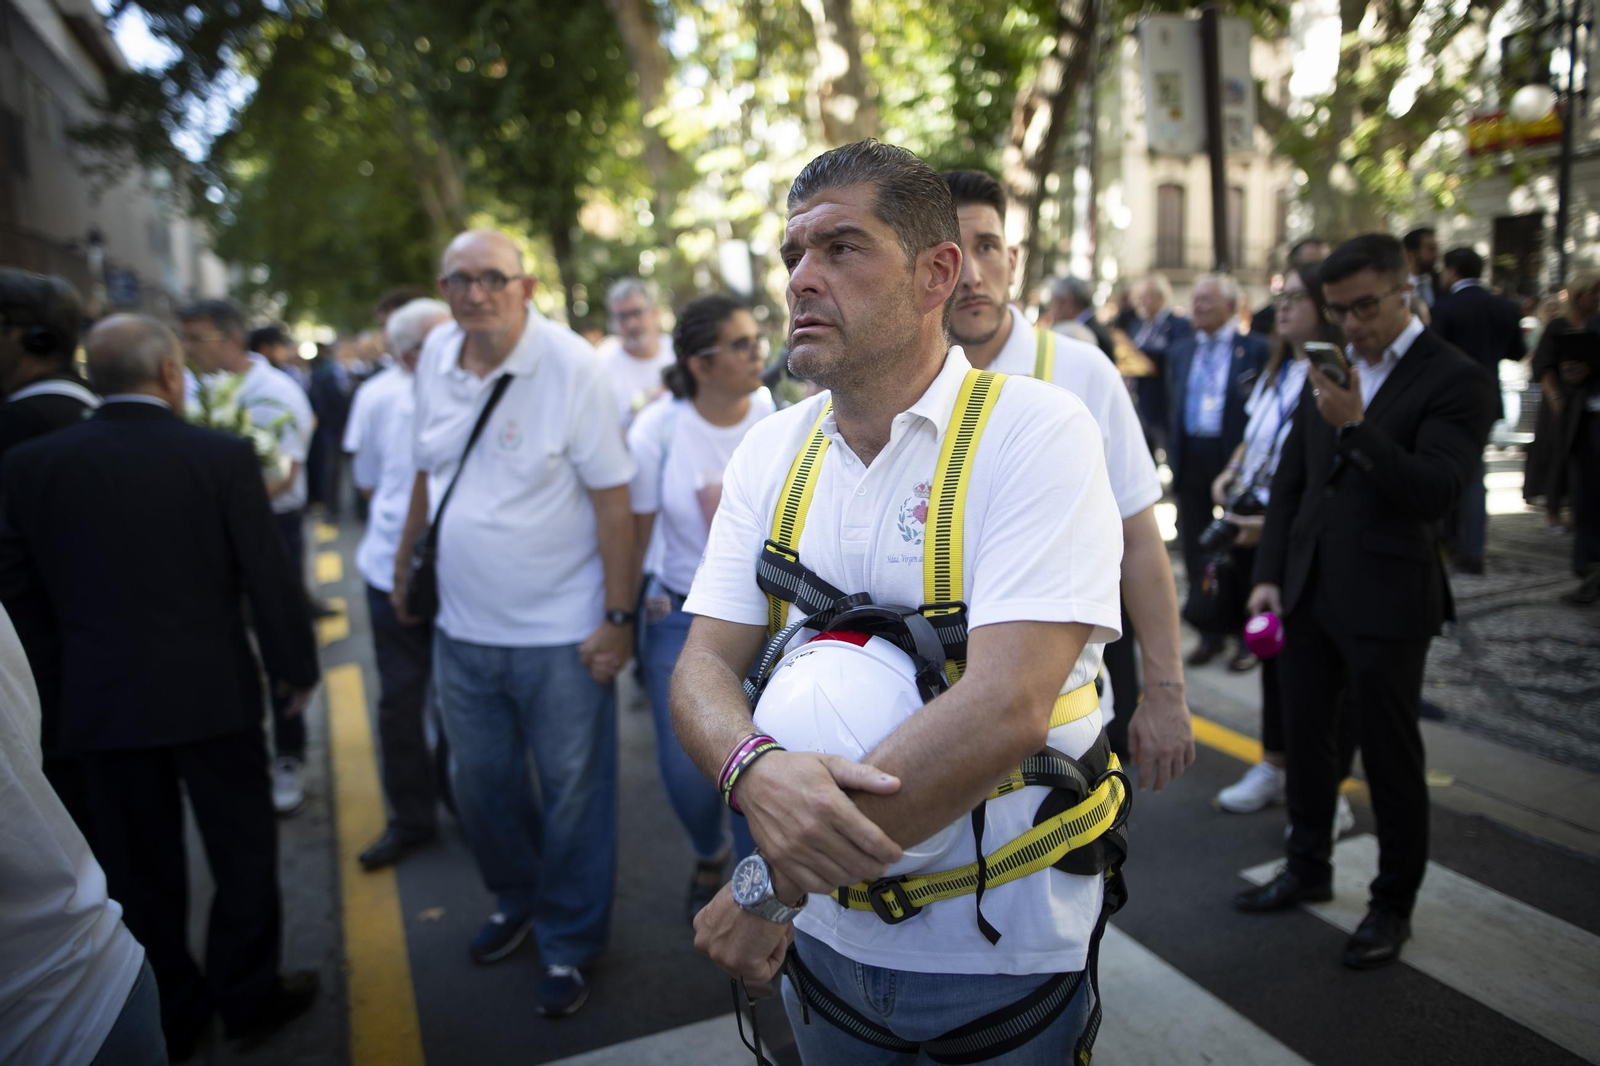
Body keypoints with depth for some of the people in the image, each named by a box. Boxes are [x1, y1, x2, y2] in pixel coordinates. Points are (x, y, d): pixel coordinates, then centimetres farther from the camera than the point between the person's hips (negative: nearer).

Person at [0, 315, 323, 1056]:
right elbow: (269, 578, -9)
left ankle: (167, 1015, 32)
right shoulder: (222, 456, -12)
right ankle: (249, 994, 28)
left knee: (139, 864, 17)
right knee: (243, 848, 15)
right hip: (211, 691, -3)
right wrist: (298, 668, 2)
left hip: (101, 702, 3)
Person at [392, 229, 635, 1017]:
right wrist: (405, 560, 20)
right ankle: (516, 900, 46)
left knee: (573, 792, 8)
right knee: (480, 781, 20)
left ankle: (569, 945, 29)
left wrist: (618, 617, -16)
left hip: (560, 632, -5)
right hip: (463, 626, 6)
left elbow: (613, 498, -15)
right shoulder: (436, 356, 3)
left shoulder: (570, 366, -14)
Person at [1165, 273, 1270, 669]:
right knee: (1195, 551, 9)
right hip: (1192, 463, 5)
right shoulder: (1179, 353, 12)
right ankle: (1210, 634, 22)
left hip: (1237, 459, -5)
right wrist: (1174, 457, 8)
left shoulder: (1256, 349, -3)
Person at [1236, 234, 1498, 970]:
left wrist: (1356, 427, -30)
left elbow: (1435, 493, -21)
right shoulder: (1332, 369, 9)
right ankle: (1308, 869, 36)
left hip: (1385, 603, -6)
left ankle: (1393, 905, 27)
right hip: (1309, 591, 6)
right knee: (1306, 738, 16)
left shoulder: (1456, 381, -10)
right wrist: (1269, 573, 7)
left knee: (1391, 757, 8)